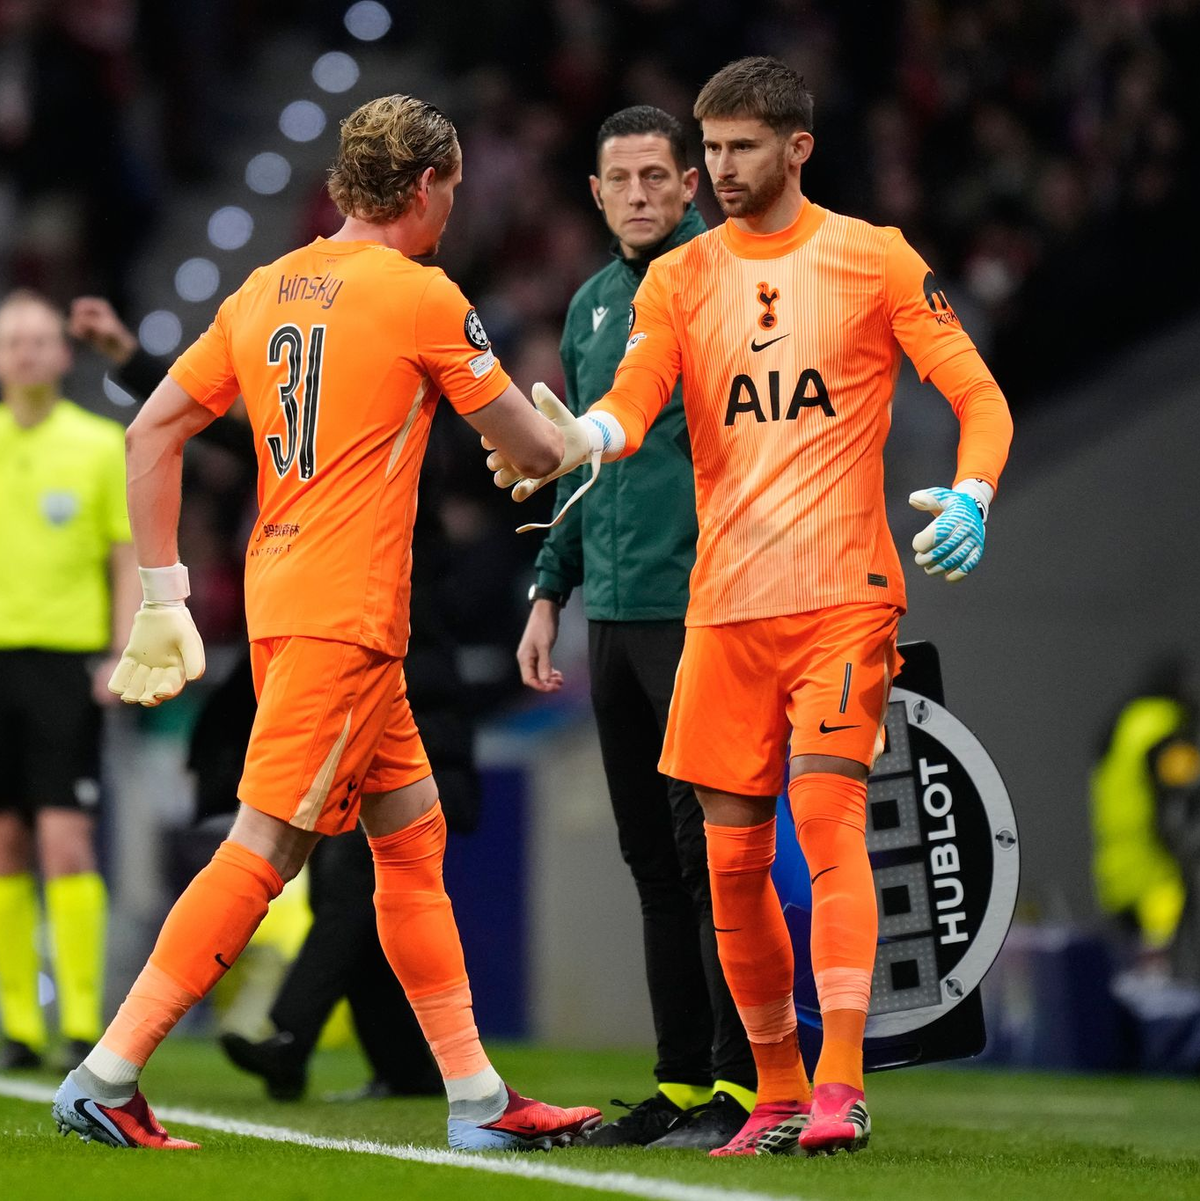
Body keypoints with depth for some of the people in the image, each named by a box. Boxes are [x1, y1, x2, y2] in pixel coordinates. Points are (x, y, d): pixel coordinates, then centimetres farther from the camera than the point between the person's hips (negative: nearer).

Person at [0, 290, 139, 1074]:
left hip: (66, 658, -3)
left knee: (65, 842, -10)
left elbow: (130, 560, 3)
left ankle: (83, 1023, -8)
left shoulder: (101, 444, 2)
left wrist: (124, 656, -7)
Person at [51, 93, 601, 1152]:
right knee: (264, 849, -8)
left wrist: (164, 596, 14)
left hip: (284, 597, 8)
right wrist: (571, 439, 24)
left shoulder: (264, 291, 13)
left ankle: (478, 1099, 15)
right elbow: (532, 451, 1)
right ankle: (106, 1077, -10)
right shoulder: (422, 296, -6)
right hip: (347, 615, -8)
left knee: (412, 834, 13)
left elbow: (152, 433, 12)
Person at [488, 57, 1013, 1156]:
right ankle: (778, 1094, 17)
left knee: (827, 816, -17)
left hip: (845, 592, -4)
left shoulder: (876, 260, 2)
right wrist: (574, 438, -29)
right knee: (734, 859, 4)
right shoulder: (677, 279, 9)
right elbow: (631, 407, -5)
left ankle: (840, 1086, -19)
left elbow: (980, 397, 1)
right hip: (723, 604, 4)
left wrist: (971, 498, -19)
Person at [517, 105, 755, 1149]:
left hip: (701, 610, -7)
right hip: (614, 614, 7)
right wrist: (550, 593, 19)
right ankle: (681, 1083, 14)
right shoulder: (593, 304, 16)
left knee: (709, 848, -8)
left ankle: (743, 1083, -4)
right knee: (652, 859, 9)